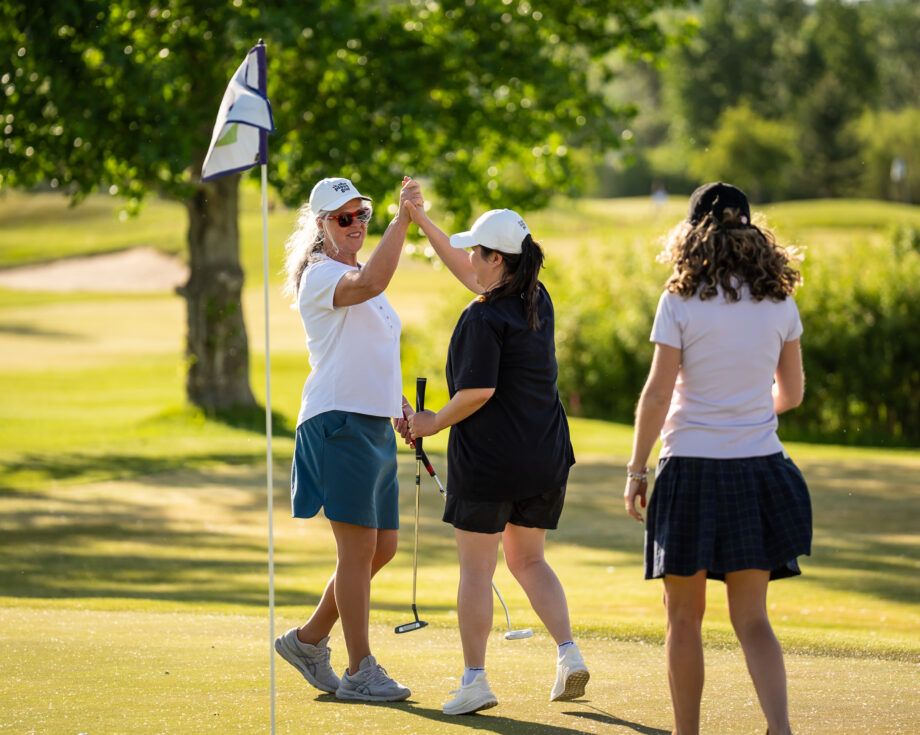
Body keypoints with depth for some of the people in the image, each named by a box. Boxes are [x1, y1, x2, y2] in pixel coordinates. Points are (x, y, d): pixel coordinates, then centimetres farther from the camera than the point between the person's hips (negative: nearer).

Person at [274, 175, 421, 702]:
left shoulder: (356, 278, 20)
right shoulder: (320, 276, -9)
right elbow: (370, 283, -31)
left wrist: (400, 405, 18)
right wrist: (402, 221, -34)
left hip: (375, 425, 9)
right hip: (339, 421, -9)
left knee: (383, 548, 10)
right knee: (359, 549, -7)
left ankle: (309, 639, 22)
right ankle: (360, 672, -1)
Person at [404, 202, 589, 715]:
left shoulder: (484, 317, -16)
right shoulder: (537, 302, 9)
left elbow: (479, 390, -22)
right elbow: (468, 275, 21)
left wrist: (435, 423, -6)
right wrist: (423, 223, 22)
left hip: (489, 460, -7)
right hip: (546, 459, 7)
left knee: (476, 570, 2)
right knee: (528, 560, 19)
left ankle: (475, 680, 2)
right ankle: (569, 652, 3)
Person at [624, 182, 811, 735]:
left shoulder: (681, 301, -7)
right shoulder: (778, 301, 4)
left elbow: (658, 394, -10)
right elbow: (791, 392, 11)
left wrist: (636, 470, -1)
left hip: (692, 467, -3)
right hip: (759, 469, 3)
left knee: (685, 617, 9)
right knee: (752, 618, 4)